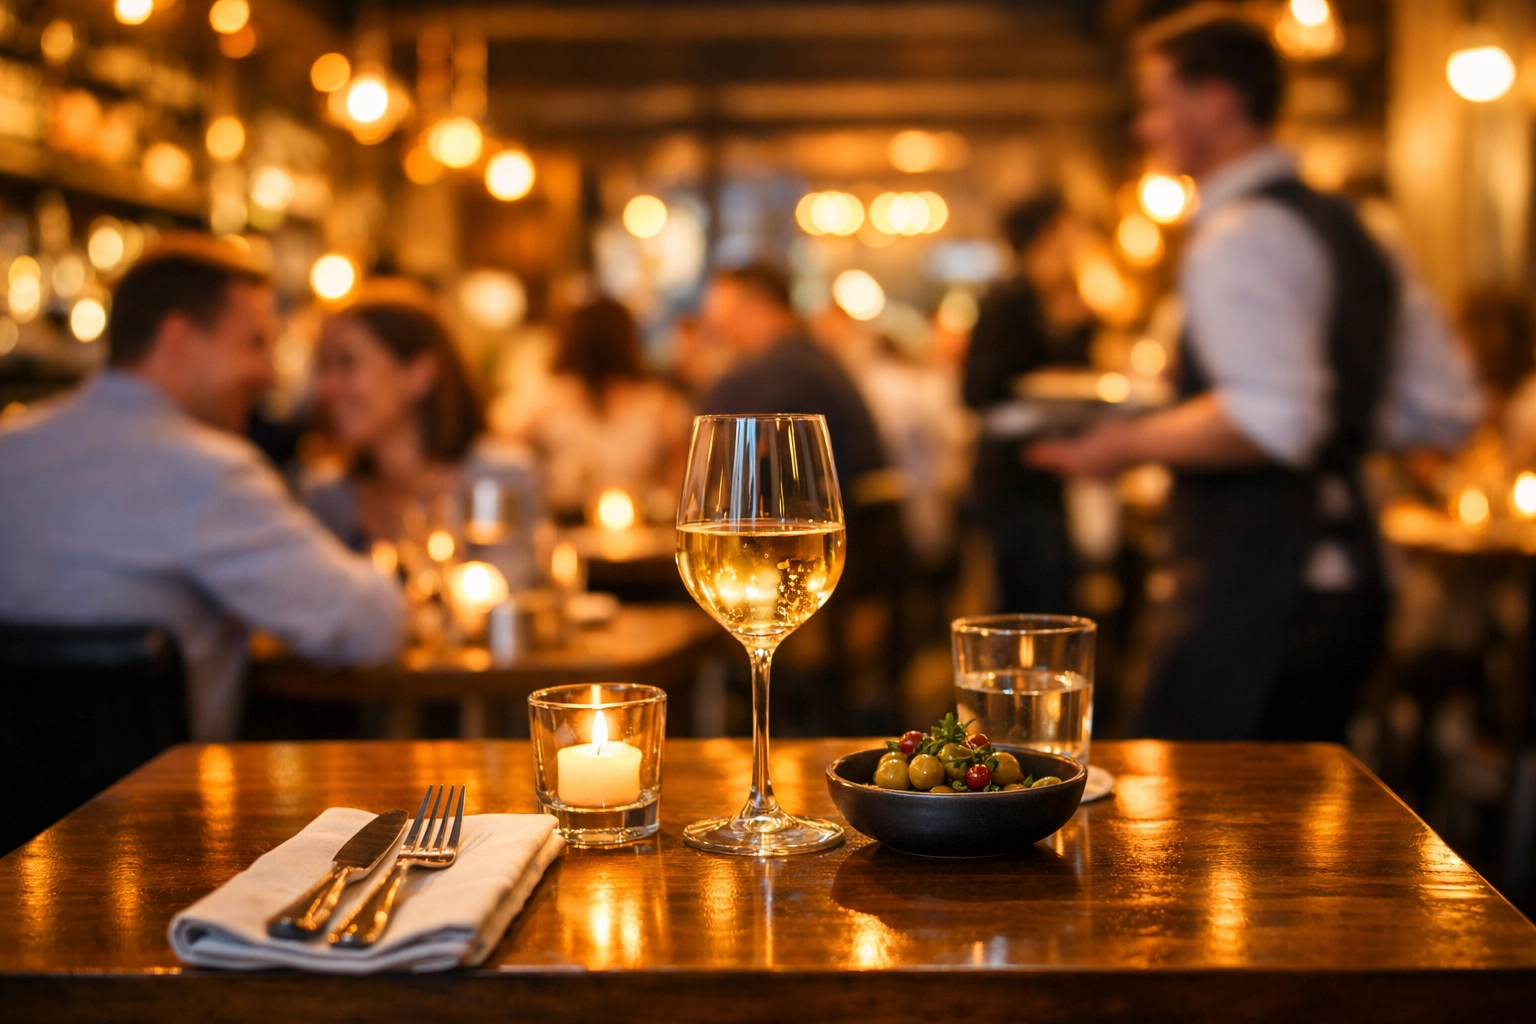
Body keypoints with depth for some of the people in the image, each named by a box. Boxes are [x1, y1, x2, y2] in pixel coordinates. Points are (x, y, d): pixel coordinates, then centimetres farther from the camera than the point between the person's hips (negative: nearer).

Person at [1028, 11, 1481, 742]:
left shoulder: (1241, 237, -13)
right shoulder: (1341, 229, 16)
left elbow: (1272, 422, -26)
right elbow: (1444, 411, 16)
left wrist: (1132, 444, -14)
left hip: (1253, 588, -10)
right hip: (1342, 577, 10)